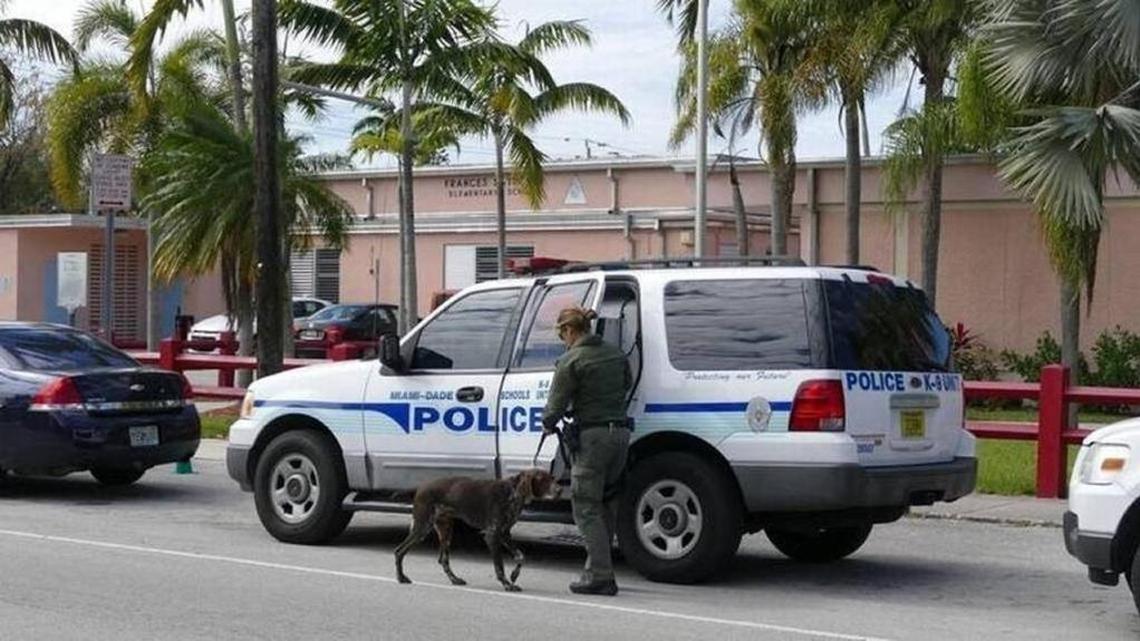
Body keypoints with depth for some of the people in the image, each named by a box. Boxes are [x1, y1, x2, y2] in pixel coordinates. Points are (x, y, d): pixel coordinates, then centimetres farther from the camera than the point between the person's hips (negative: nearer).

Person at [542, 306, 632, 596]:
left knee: (586, 508, -2)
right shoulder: (616, 354, 11)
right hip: (620, 433, 7)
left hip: (592, 437, -7)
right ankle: (599, 568, 20)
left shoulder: (572, 361, -10)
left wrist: (548, 425, 12)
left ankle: (600, 576, -8)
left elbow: (557, 403, -7)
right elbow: (626, 385, 26)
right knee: (606, 504, 16)